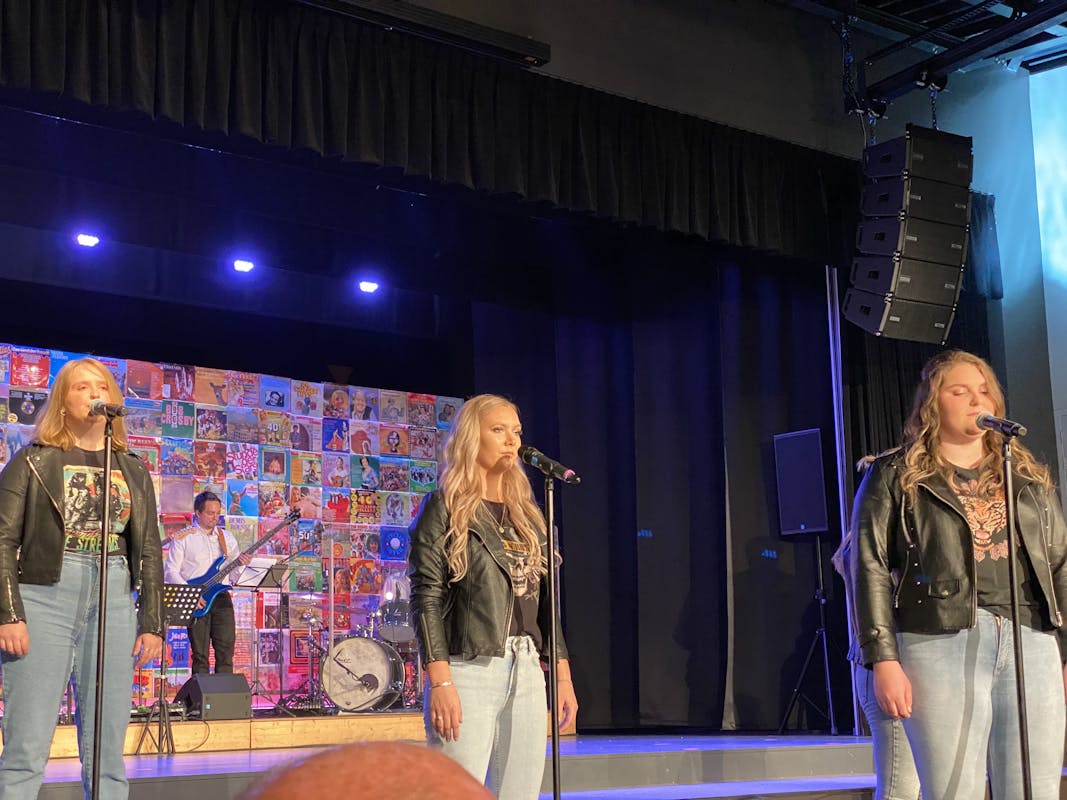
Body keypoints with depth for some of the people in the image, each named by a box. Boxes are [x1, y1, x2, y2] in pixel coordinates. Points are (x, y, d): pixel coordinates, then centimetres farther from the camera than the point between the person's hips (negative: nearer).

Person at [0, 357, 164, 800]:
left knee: (107, 752, 4)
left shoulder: (132, 470, 14)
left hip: (114, 602, 3)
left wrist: (153, 624, 6)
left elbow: (148, 551, 13)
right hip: (44, 597, -3)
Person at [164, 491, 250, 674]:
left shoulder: (226, 537, 16)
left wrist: (241, 564, -8)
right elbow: (170, 571, -3)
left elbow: (234, 575, 16)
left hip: (222, 598, 3)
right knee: (200, 656, -3)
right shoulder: (183, 538, 4)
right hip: (197, 603, -3)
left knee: (226, 653, -3)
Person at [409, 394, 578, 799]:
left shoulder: (526, 512, 17)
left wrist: (563, 674, 11)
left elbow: (545, 597, 17)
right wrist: (440, 682, -17)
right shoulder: (444, 507, -1)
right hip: (468, 670, -6)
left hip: (526, 673, 6)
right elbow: (426, 596, -9)